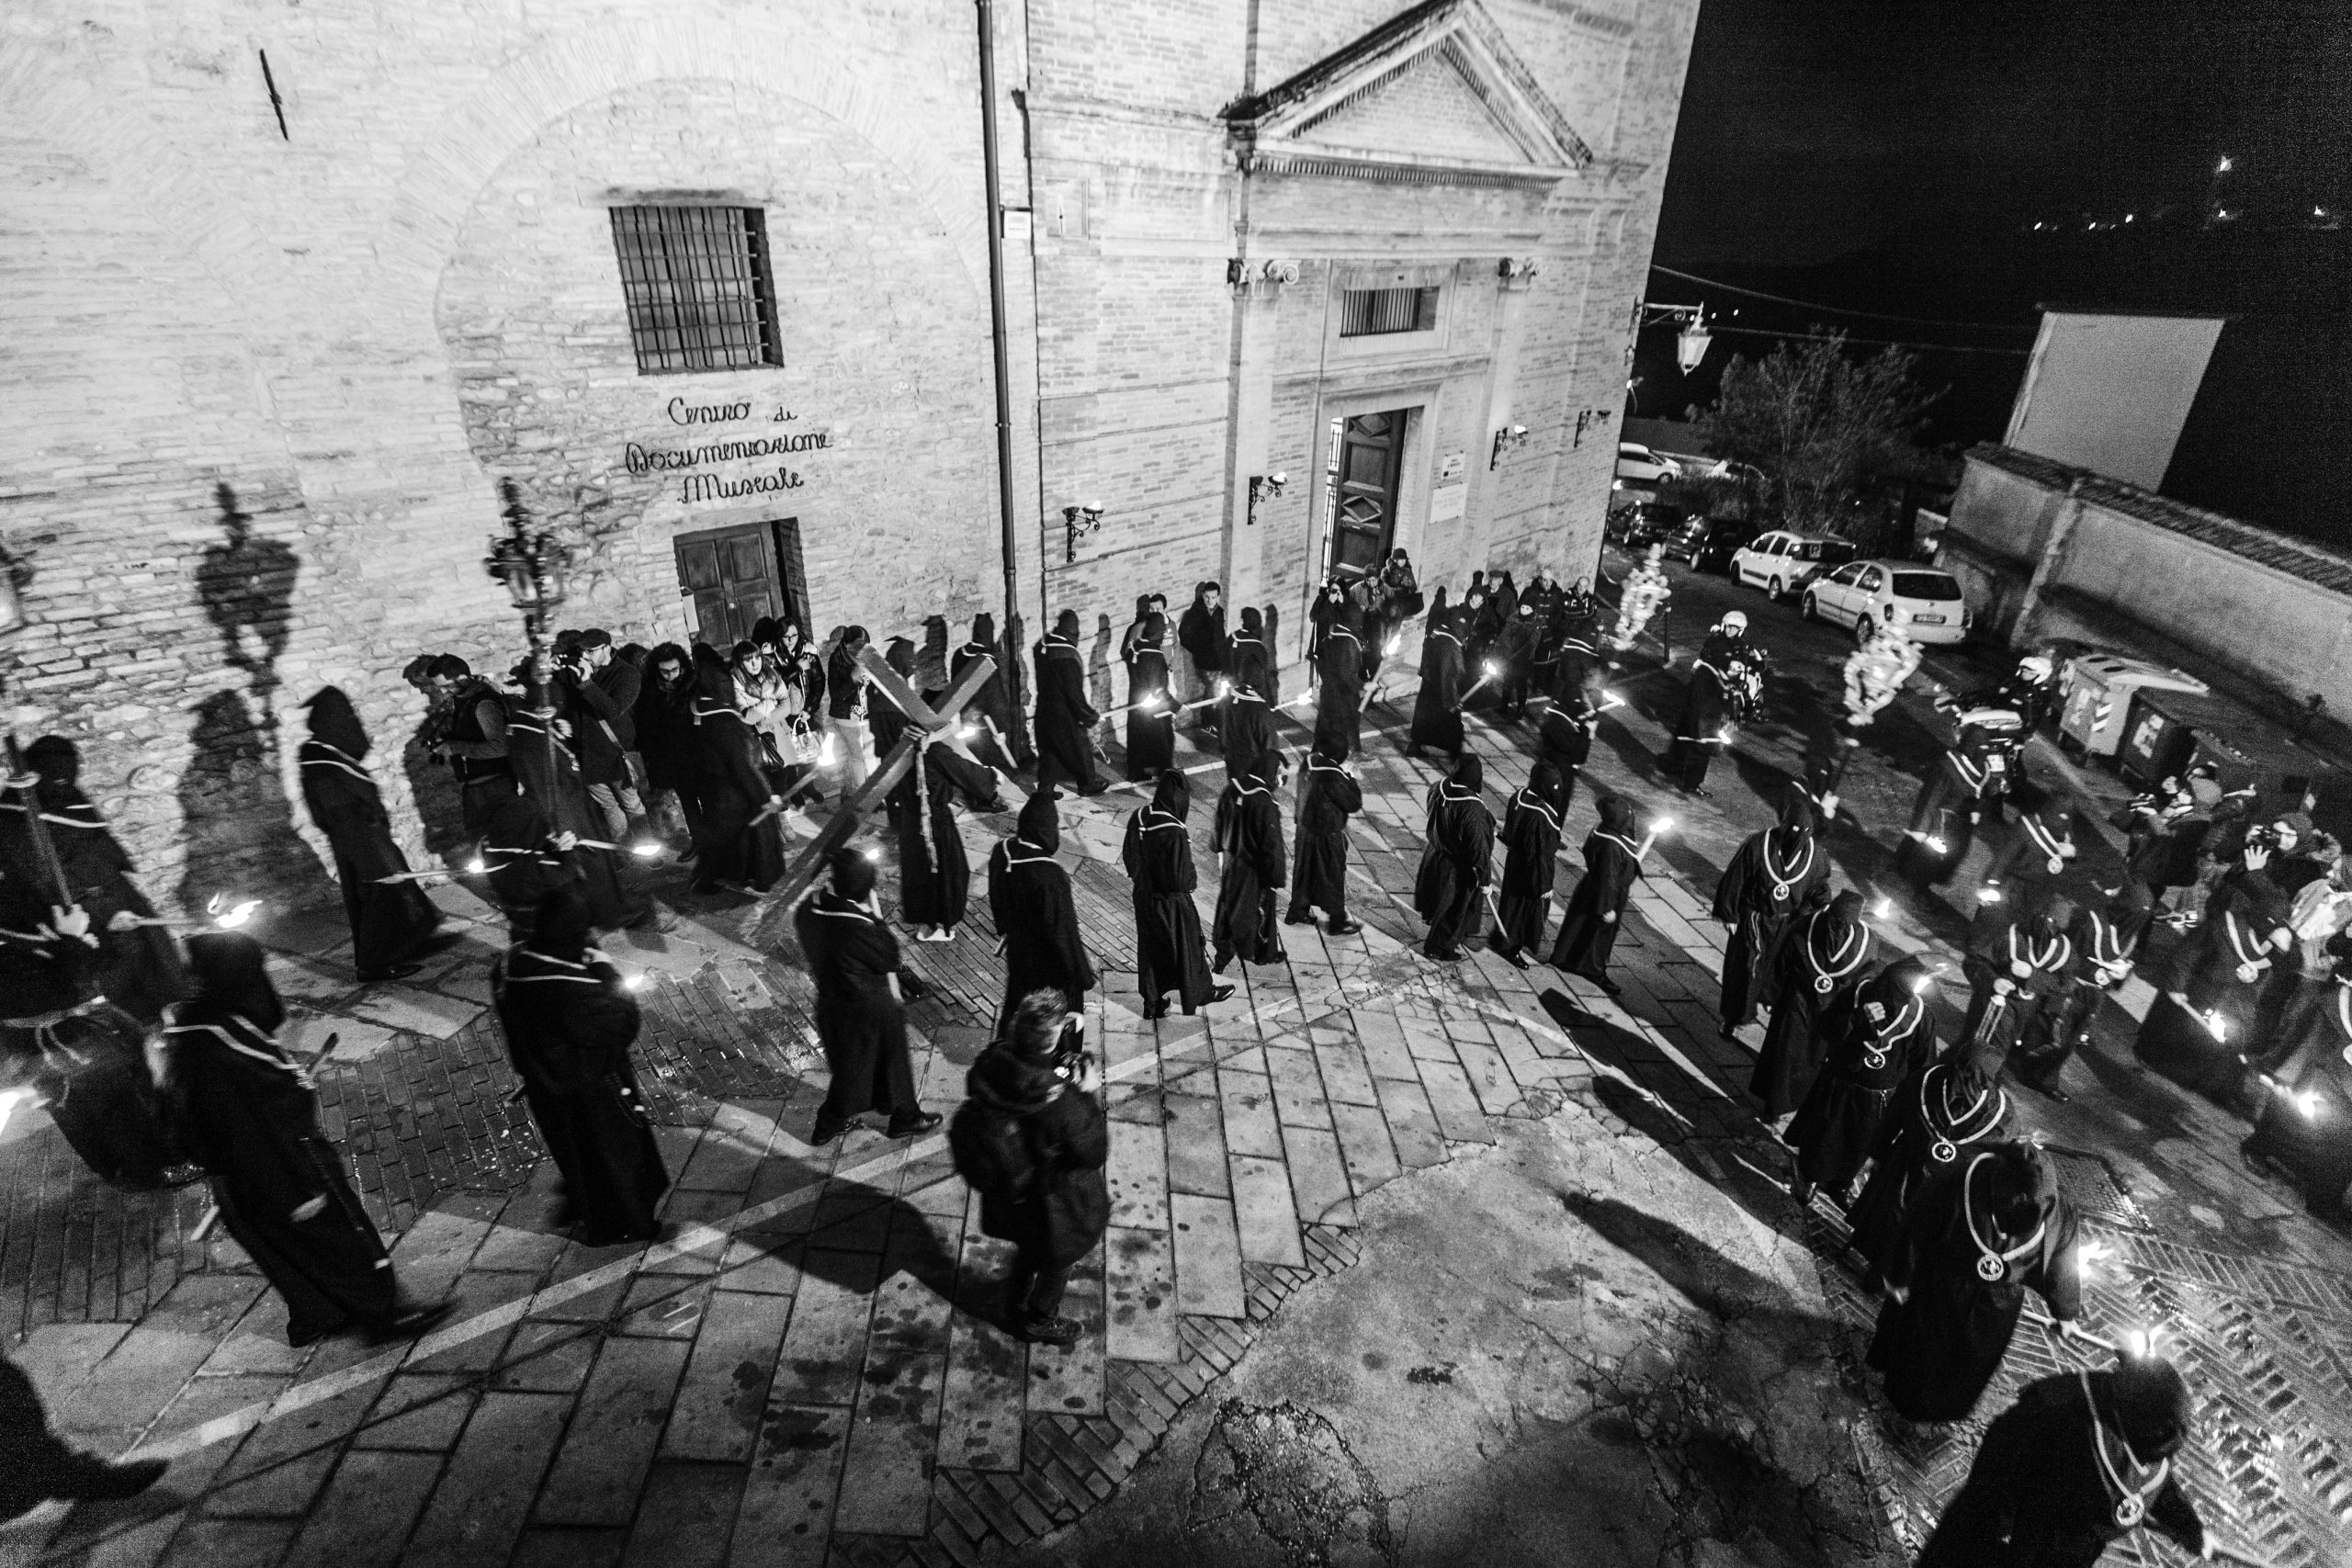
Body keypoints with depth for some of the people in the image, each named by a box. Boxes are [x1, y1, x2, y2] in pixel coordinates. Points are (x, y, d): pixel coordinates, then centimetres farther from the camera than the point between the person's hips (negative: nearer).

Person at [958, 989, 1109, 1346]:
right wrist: (1088, 1096, -20)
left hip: (1007, 1192, 6)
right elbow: (1093, 1154, -26)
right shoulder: (1059, 1102, -42)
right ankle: (1039, 1321, 54)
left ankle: (1016, 1307, 62)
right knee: (1058, 1257, 27)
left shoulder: (993, 1062, -25)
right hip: (1052, 1204, -6)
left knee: (1027, 1248, 36)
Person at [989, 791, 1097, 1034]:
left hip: (1017, 948, 7)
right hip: (1047, 959, -7)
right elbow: (1061, 928, -26)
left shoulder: (1002, 850, -13)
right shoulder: (1049, 875, -36)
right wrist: (1081, 968, -12)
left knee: (1017, 1004, 29)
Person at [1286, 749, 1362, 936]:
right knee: (1333, 876, 10)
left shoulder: (1312, 761, -7)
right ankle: (1337, 922, 24)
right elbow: (1354, 804, -22)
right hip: (1328, 836, -8)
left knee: (1306, 872, 23)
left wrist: (1344, 775, 0)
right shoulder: (1332, 776, -30)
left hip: (1307, 828, 8)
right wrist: (1351, 777, -12)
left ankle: (1297, 911, 38)